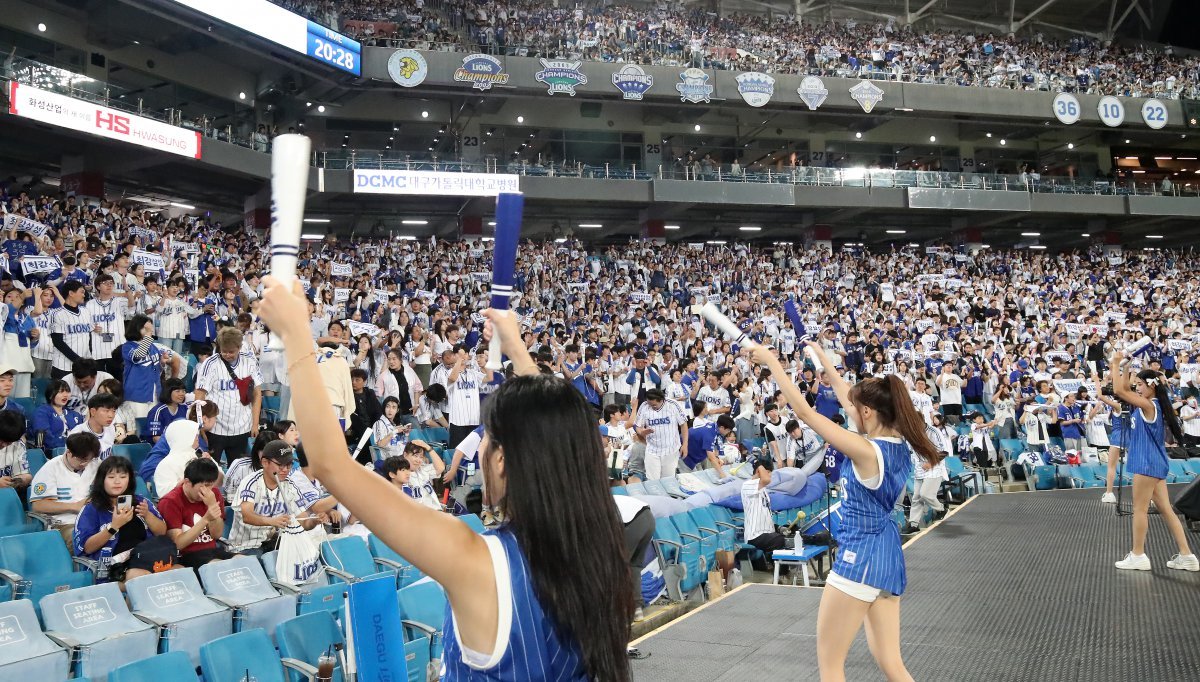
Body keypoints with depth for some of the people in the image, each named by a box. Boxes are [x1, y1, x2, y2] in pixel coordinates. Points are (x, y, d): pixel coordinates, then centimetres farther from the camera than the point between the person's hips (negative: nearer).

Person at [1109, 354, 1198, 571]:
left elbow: (1119, 390, -20)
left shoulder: (1149, 405, -15)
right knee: (1166, 510, 9)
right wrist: (1125, 367, 13)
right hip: (1153, 463, 10)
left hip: (1148, 464, -10)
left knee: (1140, 509, 0)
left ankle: (1138, 556, 7)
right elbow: (1124, 390, 21)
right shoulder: (1146, 404, 11)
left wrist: (1116, 363, -12)